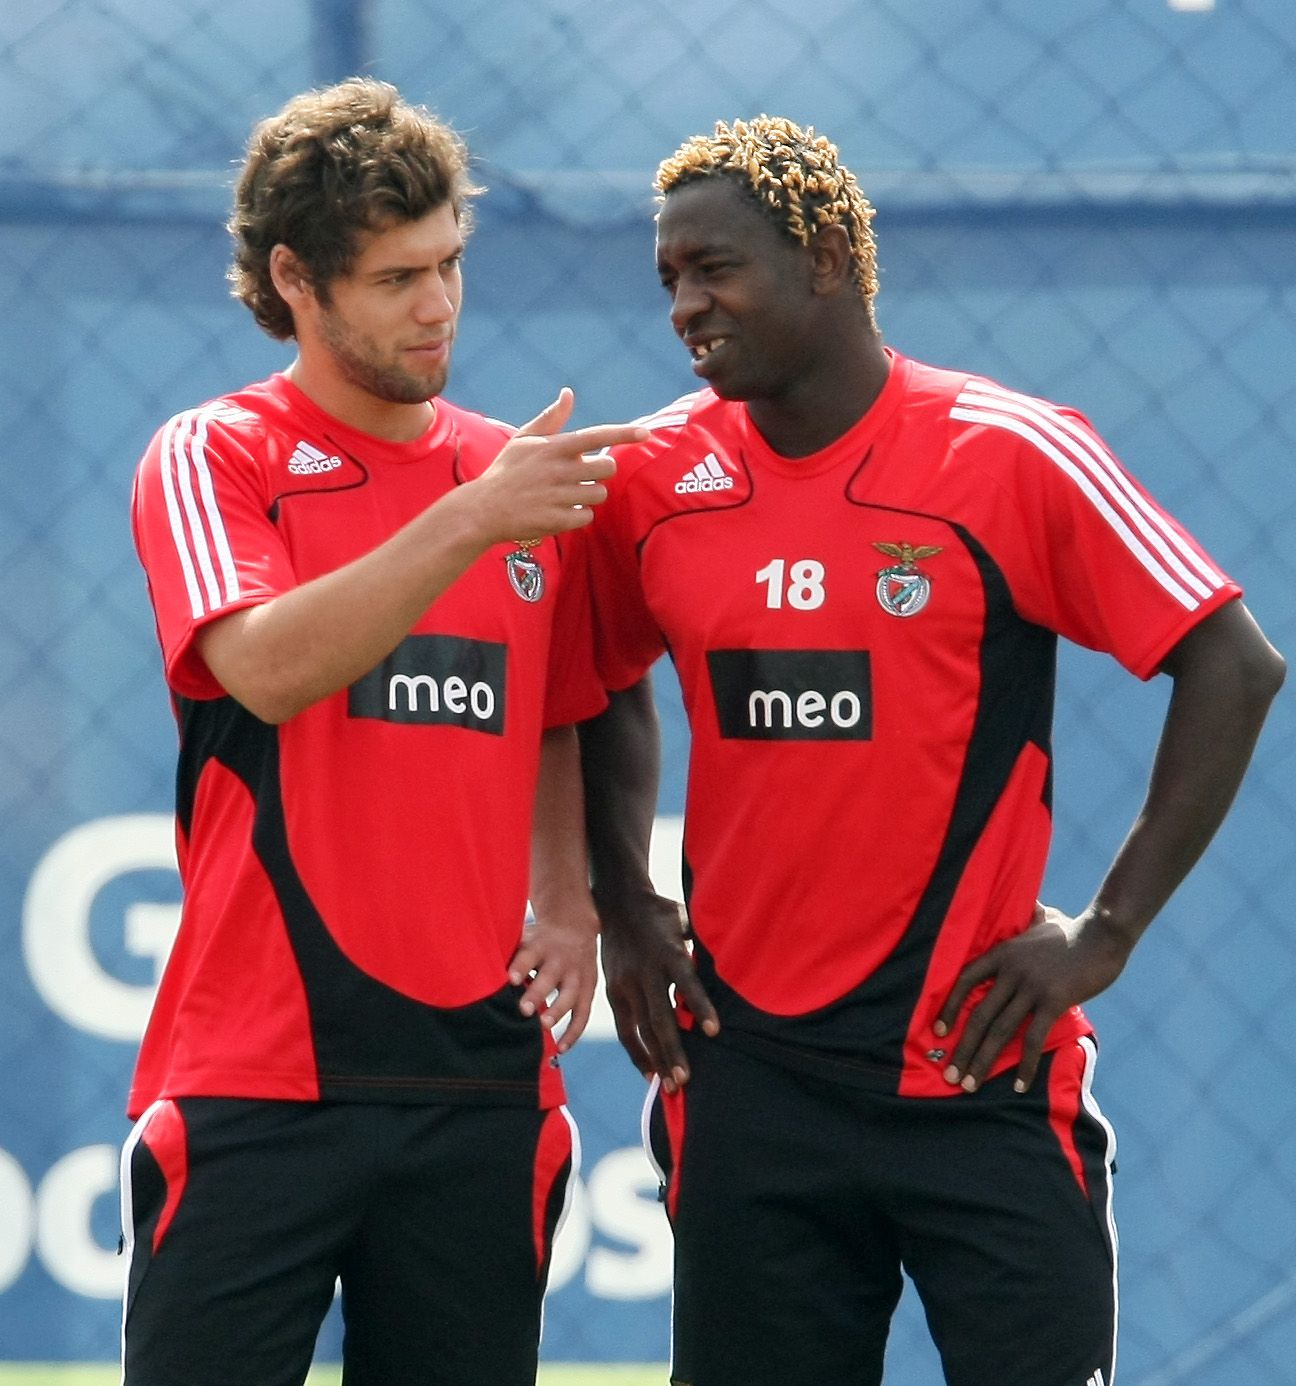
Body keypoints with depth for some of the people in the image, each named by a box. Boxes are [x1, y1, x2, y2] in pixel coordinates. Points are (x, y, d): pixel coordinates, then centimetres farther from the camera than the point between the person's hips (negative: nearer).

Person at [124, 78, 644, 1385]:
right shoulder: (211, 458, -1)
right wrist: (470, 522, -24)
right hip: (255, 1073, -4)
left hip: (480, 1070, 4)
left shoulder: (522, 473, 12)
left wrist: (568, 905, 8)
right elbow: (265, 670, -19)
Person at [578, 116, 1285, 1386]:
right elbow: (608, 691, 22)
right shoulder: (650, 479, 4)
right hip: (750, 1068, 4)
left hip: (979, 1055, -4)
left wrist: (1108, 932, -9)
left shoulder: (1010, 456, -9)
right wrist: (625, 912, 10)